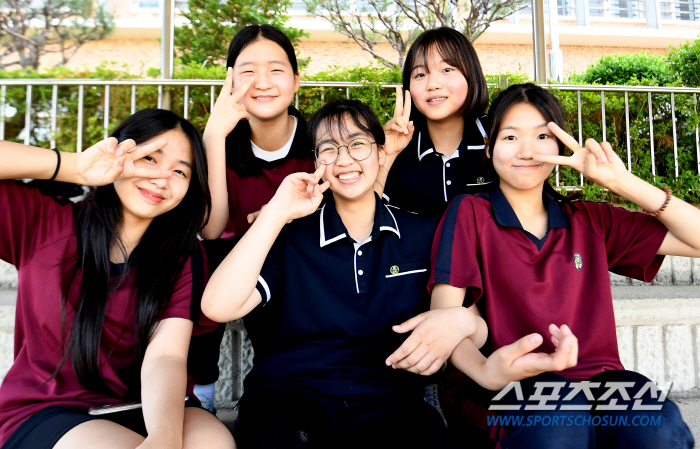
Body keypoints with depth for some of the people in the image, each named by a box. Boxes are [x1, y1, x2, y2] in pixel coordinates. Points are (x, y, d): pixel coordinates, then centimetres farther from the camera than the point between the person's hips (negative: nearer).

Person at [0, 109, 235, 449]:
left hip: (145, 408, 1)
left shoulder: (183, 258, -1)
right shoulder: (43, 223, -3)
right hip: (46, 411, -1)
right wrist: (74, 167, -19)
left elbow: (166, 356, -15)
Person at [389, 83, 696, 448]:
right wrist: (485, 372, -29)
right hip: (503, 388, -3)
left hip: (595, 376, 4)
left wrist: (621, 182, -2)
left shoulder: (591, 221, 14)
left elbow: (695, 239, 10)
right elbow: (445, 317, -7)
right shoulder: (469, 213, 3)